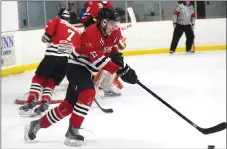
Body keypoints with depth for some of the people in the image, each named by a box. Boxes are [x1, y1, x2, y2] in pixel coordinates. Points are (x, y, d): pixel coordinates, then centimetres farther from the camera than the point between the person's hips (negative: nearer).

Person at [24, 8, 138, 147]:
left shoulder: (115, 33, -2)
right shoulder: (91, 34, -28)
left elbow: (111, 48, 16)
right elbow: (99, 60, -33)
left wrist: (118, 58, -6)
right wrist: (120, 70, -36)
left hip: (86, 69, 9)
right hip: (76, 66, -9)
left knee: (69, 104, 7)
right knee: (88, 93, -30)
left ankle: (38, 124, 21)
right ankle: (72, 131, -22)